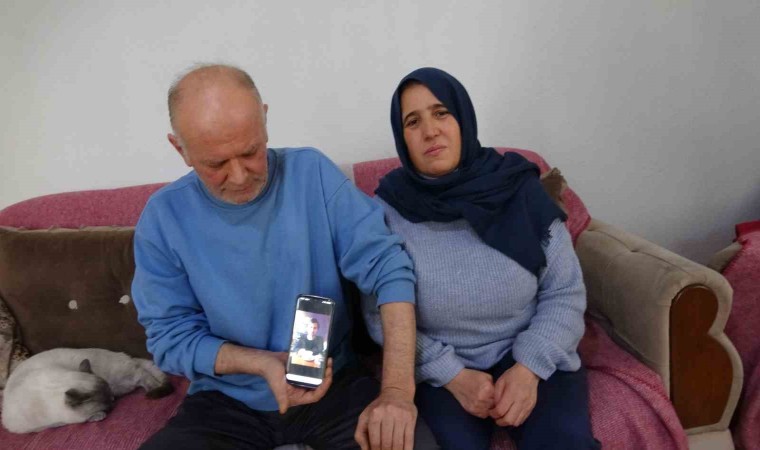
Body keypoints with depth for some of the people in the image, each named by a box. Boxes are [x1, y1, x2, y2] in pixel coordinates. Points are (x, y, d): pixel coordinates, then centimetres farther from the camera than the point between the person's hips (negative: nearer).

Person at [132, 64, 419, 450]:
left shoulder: (312, 173, -10)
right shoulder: (164, 217, -8)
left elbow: (387, 265, -15)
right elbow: (171, 336, -4)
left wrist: (398, 387, -26)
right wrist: (264, 363, -21)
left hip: (333, 383, 0)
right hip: (226, 402, 1)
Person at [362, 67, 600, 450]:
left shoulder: (519, 189, -6)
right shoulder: (386, 210, -8)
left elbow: (565, 293, -2)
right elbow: (380, 316, -5)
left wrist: (529, 367, -16)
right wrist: (452, 375, -15)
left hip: (531, 356, 1)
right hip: (438, 368, -1)